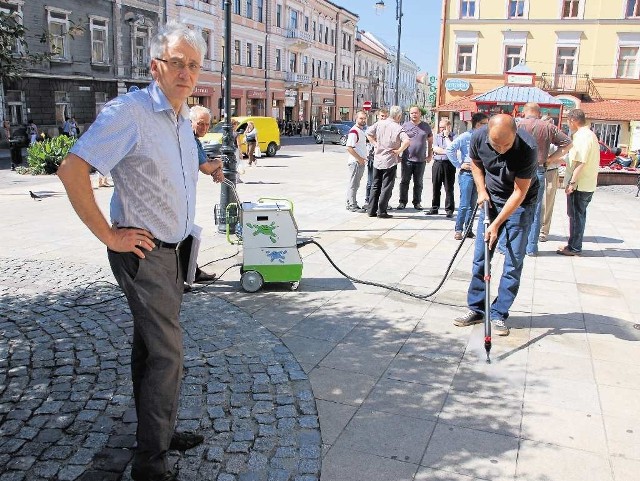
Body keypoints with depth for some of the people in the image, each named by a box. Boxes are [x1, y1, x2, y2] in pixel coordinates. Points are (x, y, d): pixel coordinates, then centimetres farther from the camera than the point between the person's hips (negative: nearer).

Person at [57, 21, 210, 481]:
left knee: (151, 345, 17)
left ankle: (158, 433, 31)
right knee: (166, 352, -8)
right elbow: (72, 169, -23)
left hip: (171, 249, 9)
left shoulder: (182, 119, 10)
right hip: (142, 250, -9)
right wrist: (109, 235, -20)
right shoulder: (130, 111, -17)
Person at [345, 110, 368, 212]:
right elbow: (349, 147, -22)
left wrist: (363, 159, 16)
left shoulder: (362, 130, 16)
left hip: (361, 162, 10)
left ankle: (350, 203, 22)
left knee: (355, 184, 14)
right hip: (355, 162, -10)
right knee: (353, 184, -5)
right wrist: (359, 158, -19)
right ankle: (352, 205, -1)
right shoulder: (354, 131, -15)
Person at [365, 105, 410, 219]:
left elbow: (368, 133, 4)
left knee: (375, 186, 14)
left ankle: (372, 210, 16)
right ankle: (382, 212, 4)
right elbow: (407, 141, -26)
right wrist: (399, 151, -14)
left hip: (377, 160, 5)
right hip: (390, 161, -5)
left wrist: (375, 144, 6)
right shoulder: (398, 128, -13)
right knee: (386, 187, 4)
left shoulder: (379, 123, 0)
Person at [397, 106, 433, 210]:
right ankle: (402, 202, 8)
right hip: (407, 159, -1)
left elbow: (430, 141, 16)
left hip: (421, 160, 1)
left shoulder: (426, 126, 8)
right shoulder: (405, 125, 3)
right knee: (404, 182, 1)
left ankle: (417, 202, 16)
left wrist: (430, 155, 12)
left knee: (418, 183, 8)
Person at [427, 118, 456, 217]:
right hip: (437, 163, 4)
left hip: (449, 164, -4)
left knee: (449, 188, -1)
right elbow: (435, 149, 2)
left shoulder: (453, 137, 1)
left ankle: (449, 209, 4)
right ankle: (434, 208, 16)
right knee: (435, 187, 8)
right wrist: (446, 151, -9)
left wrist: (446, 136, -6)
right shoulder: (437, 136, 15)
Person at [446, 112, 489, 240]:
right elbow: (450, 149, -8)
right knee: (464, 204, -6)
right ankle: (458, 230, 4)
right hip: (466, 173, -5)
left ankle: (468, 229, 17)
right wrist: (459, 164, -8)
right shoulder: (465, 137, -5)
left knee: (473, 204, 9)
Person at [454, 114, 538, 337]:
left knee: (513, 263, -4)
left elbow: (519, 192, -25)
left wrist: (496, 225, -25)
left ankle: (498, 314, 5)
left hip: (520, 203, -4)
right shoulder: (479, 137, -18)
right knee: (480, 257, 3)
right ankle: (476, 309, 14)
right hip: (491, 199, 4)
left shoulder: (528, 148, -31)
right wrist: (482, 191, -6)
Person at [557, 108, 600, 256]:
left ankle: (574, 248, 5)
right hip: (587, 184, 10)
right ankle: (575, 245, 25)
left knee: (575, 216, -2)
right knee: (579, 215, 16)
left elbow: (581, 163, -23)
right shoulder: (590, 134, 15)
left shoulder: (582, 136, -18)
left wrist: (572, 182, -22)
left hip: (579, 185, -10)